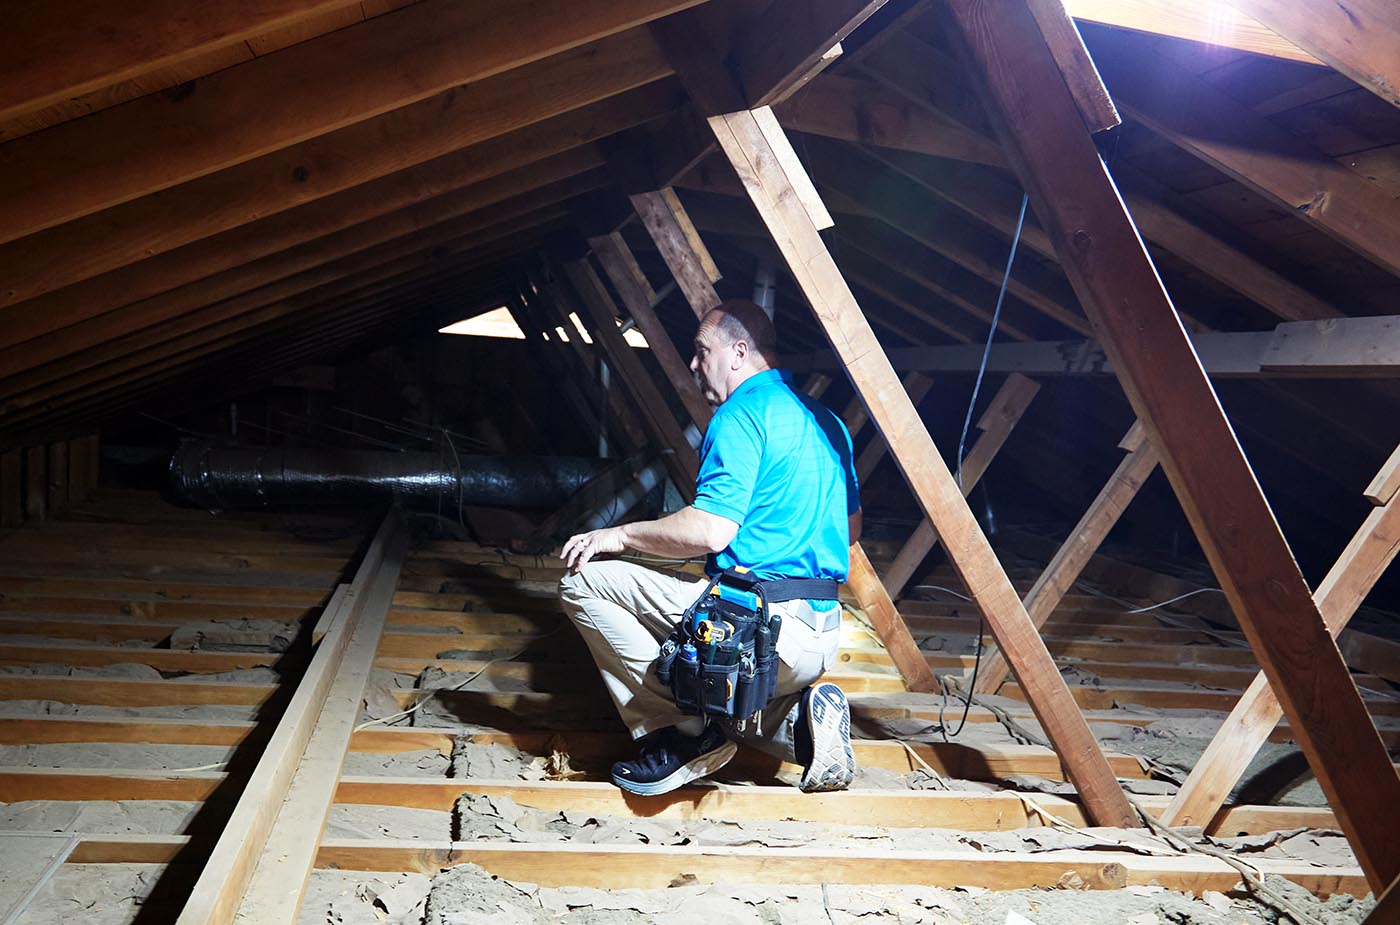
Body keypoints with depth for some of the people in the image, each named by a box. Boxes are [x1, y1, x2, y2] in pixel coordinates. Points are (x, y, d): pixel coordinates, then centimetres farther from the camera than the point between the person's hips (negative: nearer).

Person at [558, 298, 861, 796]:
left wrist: (622, 534, -6)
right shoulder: (825, 419, 17)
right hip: (822, 639, 10)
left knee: (583, 580, -3)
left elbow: (709, 530, -21)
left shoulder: (742, 413, -11)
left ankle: (683, 735, -3)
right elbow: (850, 529, 25)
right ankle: (802, 715, 6)